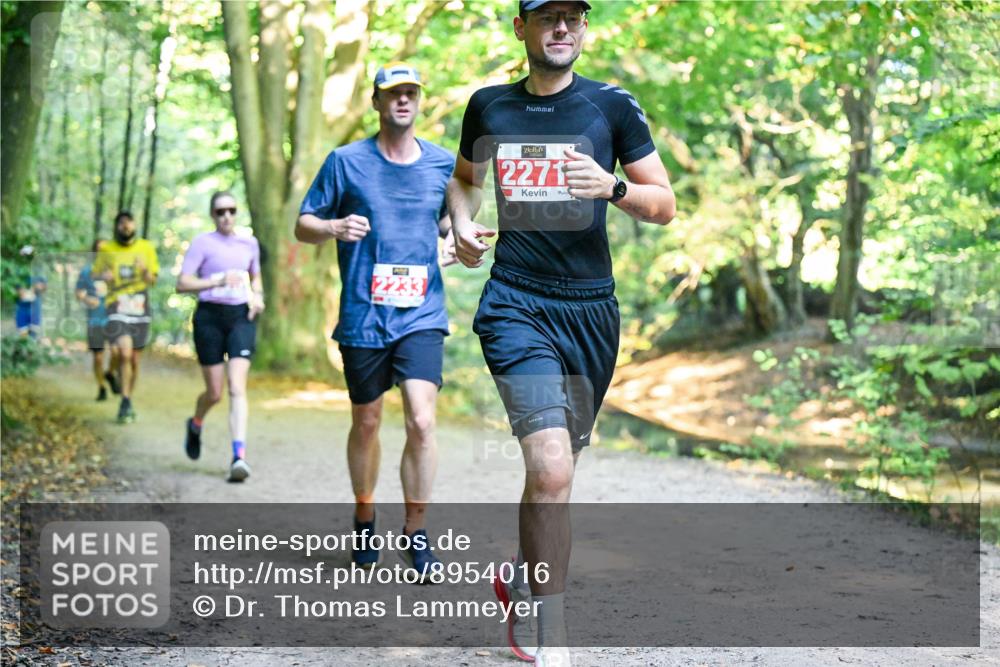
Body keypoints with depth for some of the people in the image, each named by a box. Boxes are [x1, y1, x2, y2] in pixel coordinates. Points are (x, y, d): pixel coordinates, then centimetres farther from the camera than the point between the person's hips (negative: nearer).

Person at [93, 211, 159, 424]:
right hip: (117, 309, -2)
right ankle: (125, 402, -12)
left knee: (134, 359, 9)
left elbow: (152, 281, 5)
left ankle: (128, 402, 27)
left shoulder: (146, 248, 7)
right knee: (124, 353, -21)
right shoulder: (107, 250, 5)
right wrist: (103, 277, -11)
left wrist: (145, 271, -17)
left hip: (140, 310, 2)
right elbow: (96, 275, 12)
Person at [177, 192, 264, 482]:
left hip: (241, 317, 2)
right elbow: (182, 284, -8)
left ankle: (239, 456, -20)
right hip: (210, 316, -2)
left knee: (237, 387, -13)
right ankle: (195, 425, 39)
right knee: (214, 392, 4)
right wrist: (218, 281, -21)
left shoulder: (249, 243, 12)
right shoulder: (202, 243, -1)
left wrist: (258, 297, 7)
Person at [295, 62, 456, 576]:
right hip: (363, 317, -1)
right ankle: (364, 520, 33)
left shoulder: (443, 163, 6)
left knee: (421, 422, -13)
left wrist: (455, 240, 0)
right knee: (365, 424, 11)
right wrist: (334, 227, -19)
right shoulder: (346, 161, -1)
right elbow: (303, 225, 3)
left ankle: (416, 533, 2)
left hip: (422, 316, 1)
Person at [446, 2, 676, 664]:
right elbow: (464, 178, 26)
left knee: (556, 471, 14)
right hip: (515, 304, -1)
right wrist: (463, 224, 5)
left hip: (590, 309, 2)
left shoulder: (612, 105, 3)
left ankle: (520, 580, 42)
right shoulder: (489, 106, 8)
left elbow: (665, 205, 4)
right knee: (551, 470, -18)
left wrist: (610, 186, -15)